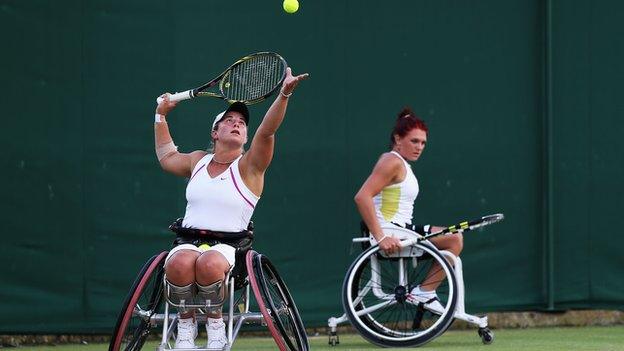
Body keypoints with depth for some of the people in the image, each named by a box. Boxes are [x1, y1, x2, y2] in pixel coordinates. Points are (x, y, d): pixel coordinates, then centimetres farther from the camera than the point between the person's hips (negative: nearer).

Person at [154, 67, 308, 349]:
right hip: (188, 242, 3)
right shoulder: (197, 161, 18)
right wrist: (161, 115, 41)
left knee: (209, 264, -40)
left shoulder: (248, 166, 4)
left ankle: (215, 318, -11)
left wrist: (284, 95, -30)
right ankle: (186, 321, -10)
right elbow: (167, 157, 42)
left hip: (227, 247, -3)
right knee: (180, 263, -36)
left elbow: (267, 130, -14)